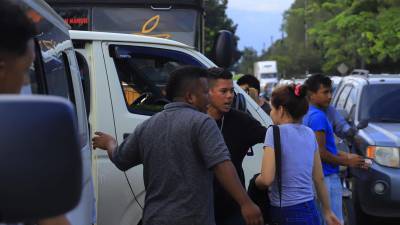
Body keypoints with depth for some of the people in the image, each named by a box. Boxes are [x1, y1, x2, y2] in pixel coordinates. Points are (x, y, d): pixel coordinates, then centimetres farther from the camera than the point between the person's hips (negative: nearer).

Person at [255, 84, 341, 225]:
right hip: (309, 211, 6)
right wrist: (327, 211, 20)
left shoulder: (275, 132, -11)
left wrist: (255, 182, 3)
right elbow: (319, 178, 13)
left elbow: (267, 179, -18)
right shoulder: (309, 134, 9)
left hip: (286, 213, -6)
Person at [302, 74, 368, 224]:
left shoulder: (308, 115, 13)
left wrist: (348, 156, 13)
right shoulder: (318, 116, -16)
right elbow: (321, 153, -20)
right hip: (327, 178, -10)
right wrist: (348, 162, -9)